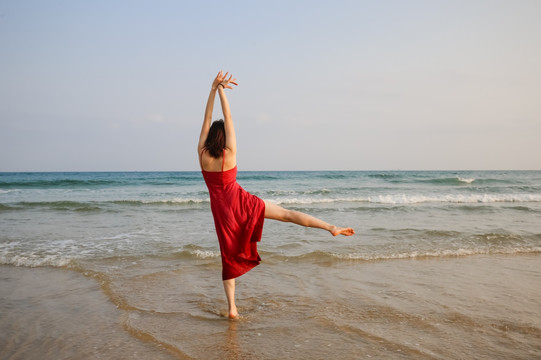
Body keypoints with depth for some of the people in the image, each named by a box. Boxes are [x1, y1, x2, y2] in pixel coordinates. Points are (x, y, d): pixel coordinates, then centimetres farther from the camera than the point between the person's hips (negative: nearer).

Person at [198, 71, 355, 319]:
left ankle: (232, 307, 6)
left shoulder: (202, 154, -6)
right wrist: (221, 91, -7)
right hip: (241, 203, -2)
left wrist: (214, 88, -3)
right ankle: (331, 227, -12)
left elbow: (207, 119, -3)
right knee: (286, 214, 0)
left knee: (229, 257, 8)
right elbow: (228, 120, -8)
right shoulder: (229, 154, -9)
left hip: (222, 210, 2)